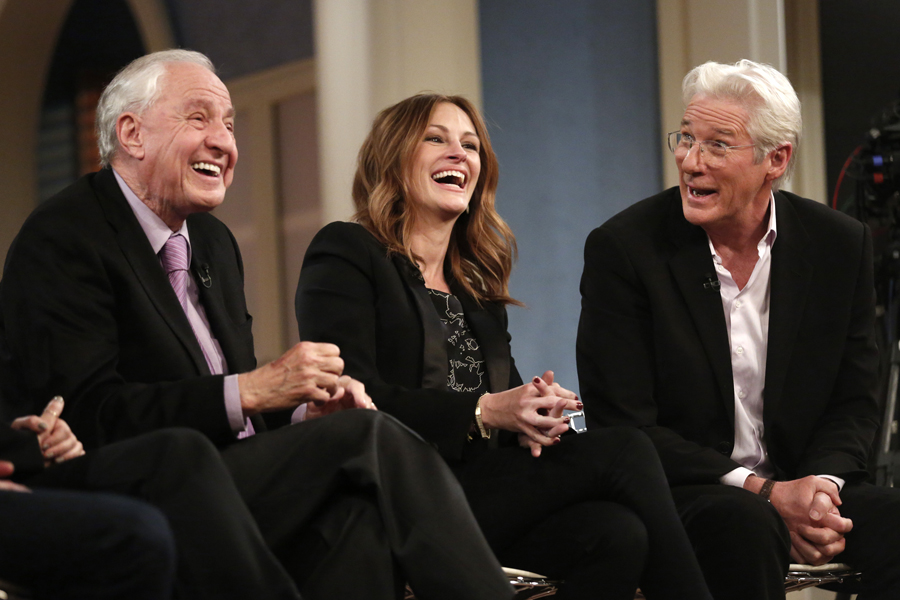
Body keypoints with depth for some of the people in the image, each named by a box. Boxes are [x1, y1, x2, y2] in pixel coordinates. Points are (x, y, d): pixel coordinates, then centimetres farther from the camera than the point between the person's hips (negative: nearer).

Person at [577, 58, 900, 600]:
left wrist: (821, 484, -14)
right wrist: (762, 492, -19)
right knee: (746, 525, -36)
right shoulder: (624, 247, -7)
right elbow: (623, 426, -9)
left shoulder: (841, 245, 3)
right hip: (677, 493, -3)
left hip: (803, 484, 4)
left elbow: (854, 403, 9)